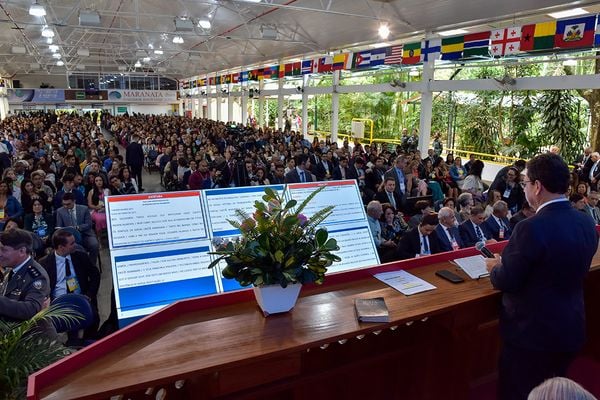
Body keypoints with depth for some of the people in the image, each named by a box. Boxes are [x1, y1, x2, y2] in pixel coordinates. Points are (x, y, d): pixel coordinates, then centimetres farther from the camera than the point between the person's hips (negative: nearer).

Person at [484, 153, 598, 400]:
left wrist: (495, 268, 2)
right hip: (571, 329, 7)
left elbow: (506, 282, -20)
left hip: (532, 333, -7)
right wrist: (507, 263, 15)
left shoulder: (531, 228, -27)